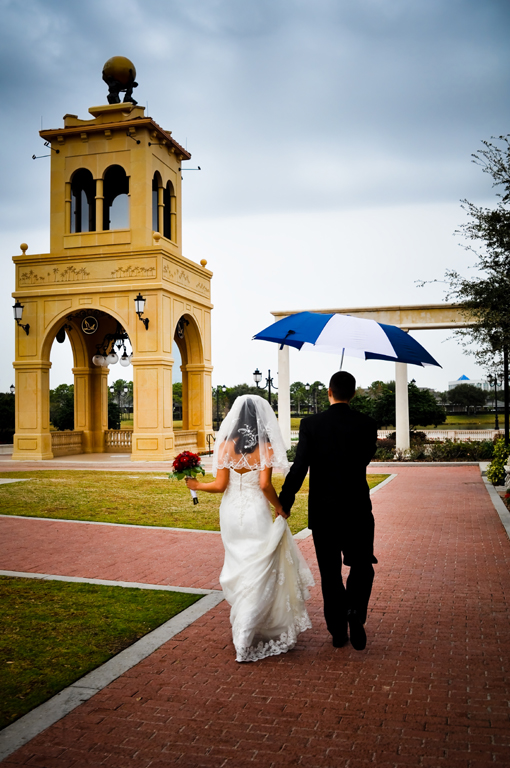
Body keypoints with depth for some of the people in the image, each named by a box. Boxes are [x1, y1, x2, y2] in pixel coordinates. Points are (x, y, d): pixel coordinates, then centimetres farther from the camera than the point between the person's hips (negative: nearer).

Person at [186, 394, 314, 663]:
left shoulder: (226, 445, -2)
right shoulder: (265, 446, -9)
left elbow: (220, 485, -5)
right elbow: (265, 484, -18)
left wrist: (197, 485, 12)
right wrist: (280, 508, -3)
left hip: (231, 513, 4)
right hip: (257, 514, -4)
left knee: (239, 569, 20)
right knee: (258, 574, 4)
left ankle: (243, 625, 35)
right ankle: (245, 641, 3)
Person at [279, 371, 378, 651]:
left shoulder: (311, 424, -9)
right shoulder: (366, 424, -6)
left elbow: (299, 468, -13)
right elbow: (366, 457, 8)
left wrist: (284, 504, -6)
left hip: (323, 510, 0)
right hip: (358, 509, 0)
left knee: (330, 573, 13)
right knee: (361, 565, 17)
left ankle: (338, 631, 19)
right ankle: (355, 610, -5)